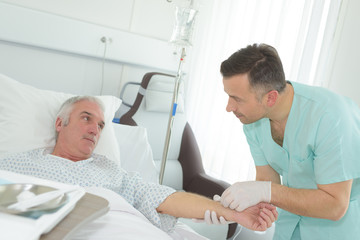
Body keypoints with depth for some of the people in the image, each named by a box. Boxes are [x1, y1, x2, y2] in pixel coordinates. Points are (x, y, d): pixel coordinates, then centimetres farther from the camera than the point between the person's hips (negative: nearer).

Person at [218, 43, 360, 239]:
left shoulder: (329, 116, -34)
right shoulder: (252, 117, -14)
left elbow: (335, 206, -30)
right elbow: (267, 180, -7)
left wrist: (265, 191, -38)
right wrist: (230, 208, -25)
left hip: (343, 215, -5)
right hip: (296, 207, 5)